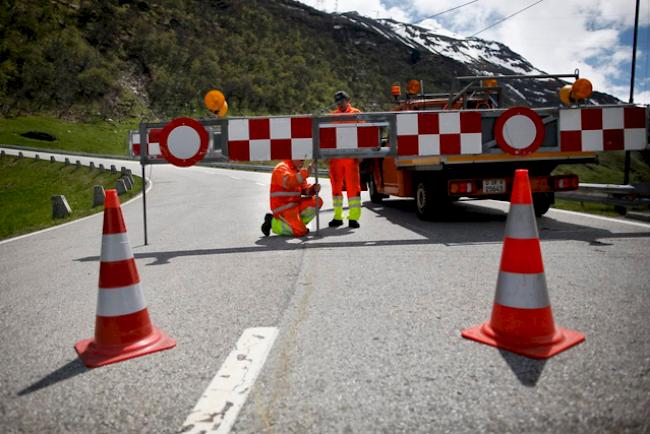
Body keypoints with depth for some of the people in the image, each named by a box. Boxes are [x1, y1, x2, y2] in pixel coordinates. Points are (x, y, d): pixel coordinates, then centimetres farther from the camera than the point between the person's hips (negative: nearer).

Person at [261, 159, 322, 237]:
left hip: (295, 204, 9)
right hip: (282, 208, -9)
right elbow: (289, 183, -33)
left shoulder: (297, 170, 16)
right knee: (301, 232, -19)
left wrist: (314, 188, -9)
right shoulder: (282, 168, -13)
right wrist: (307, 171, -36)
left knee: (317, 201, -3)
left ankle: (298, 223, 1)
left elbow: (304, 188, 13)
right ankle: (273, 223, 0)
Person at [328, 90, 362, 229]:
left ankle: (353, 217, -1)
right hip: (335, 157, 3)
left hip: (351, 157, -3)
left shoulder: (356, 114, 6)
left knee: (353, 186, -4)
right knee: (336, 186, 6)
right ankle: (338, 216, 15)